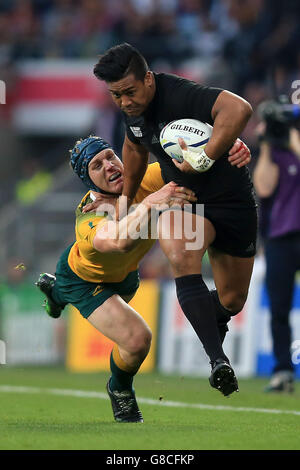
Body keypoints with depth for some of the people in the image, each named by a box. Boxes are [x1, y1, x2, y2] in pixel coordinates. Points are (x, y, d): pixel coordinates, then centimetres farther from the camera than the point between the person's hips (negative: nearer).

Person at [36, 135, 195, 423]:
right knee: (137, 339, -24)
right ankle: (119, 390, 12)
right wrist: (149, 203, -78)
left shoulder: (142, 181, -34)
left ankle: (56, 290, 72)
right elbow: (120, 240, -68)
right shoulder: (90, 219, -45)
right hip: (83, 279, -6)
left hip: (122, 271, 6)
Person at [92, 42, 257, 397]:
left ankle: (213, 322, 47)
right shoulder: (131, 108, -4)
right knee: (180, 258, -31)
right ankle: (217, 359, -35)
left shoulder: (181, 95, -29)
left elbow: (239, 109, -48)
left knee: (232, 301, 7)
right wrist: (125, 198, 28)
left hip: (232, 202, -4)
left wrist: (204, 159, -45)